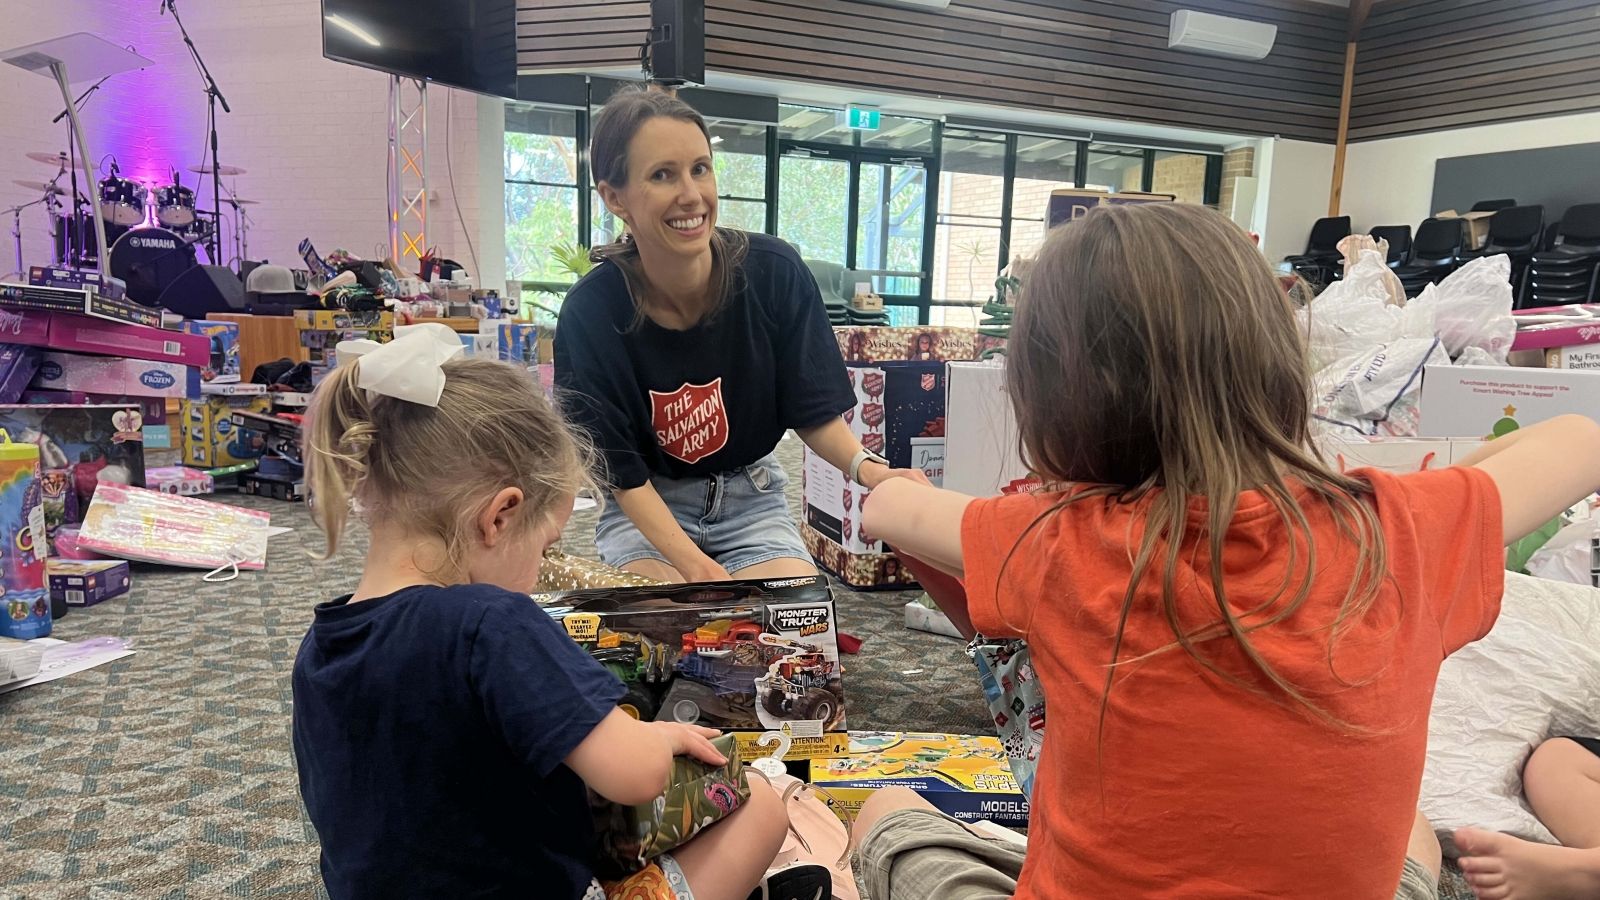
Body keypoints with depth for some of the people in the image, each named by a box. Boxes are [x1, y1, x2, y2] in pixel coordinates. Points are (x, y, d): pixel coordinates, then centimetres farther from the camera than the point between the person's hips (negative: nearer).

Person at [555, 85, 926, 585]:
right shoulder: (590, 312, -20)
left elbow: (813, 411, -6)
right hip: (645, 509, -1)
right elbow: (624, 474, -15)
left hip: (752, 500, 2)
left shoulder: (775, 273, -17)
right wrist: (694, 566, -29)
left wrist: (865, 467, -27)